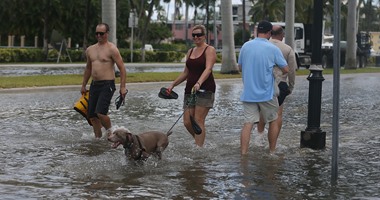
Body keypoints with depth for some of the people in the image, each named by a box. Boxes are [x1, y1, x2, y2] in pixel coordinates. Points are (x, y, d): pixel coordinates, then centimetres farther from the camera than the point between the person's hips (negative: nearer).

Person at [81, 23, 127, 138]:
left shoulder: (112, 49, -6)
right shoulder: (90, 50, 14)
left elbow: (122, 68, -8)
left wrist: (122, 87, -14)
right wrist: (83, 85, 25)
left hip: (107, 85, -7)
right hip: (94, 85, 7)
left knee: (100, 112, -20)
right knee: (92, 115, 4)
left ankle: (110, 131, 4)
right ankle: (98, 138, 16)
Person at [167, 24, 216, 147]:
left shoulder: (209, 50, -5)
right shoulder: (190, 52, 17)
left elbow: (208, 69, -20)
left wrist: (198, 83, -35)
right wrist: (173, 85, 17)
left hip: (205, 90, -7)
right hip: (190, 90, 7)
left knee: (198, 121, -11)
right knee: (187, 122, 2)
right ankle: (200, 142, 23)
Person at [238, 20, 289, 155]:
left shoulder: (245, 46, 2)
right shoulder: (273, 49, -8)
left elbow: (240, 67, 13)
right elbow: (286, 69, -3)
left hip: (248, 93, 3)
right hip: (267, 93, -2)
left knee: (248, 124, 0)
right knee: (273, 121, 16)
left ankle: (243, 154, -8)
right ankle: (272, 152, 25)